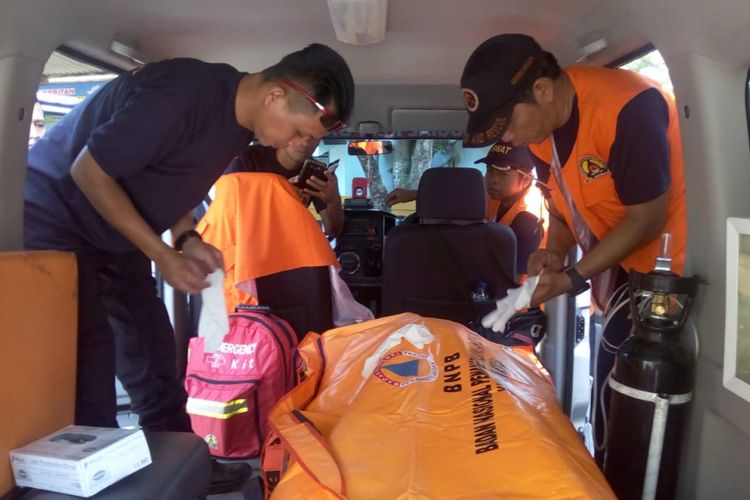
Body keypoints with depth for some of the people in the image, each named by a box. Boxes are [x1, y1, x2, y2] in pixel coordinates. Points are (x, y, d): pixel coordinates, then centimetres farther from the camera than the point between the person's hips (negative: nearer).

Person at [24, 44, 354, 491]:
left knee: (156, 365, 9)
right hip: (55, 222, -8)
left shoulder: (241, 119, -2)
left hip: (116, 236, 8)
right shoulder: (183, 93, -30)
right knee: (87, 378, -10)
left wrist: (187, 239, -7)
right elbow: (88, 171, -23)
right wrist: (163, 256, -20)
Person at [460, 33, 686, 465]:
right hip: (619, 273, 8)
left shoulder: (627, 108, -28)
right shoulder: (540, 124, -2)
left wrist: (575, 277, -23)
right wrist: (555, 252, -9)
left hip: (667, 272, -7)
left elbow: (647, 217, -22)